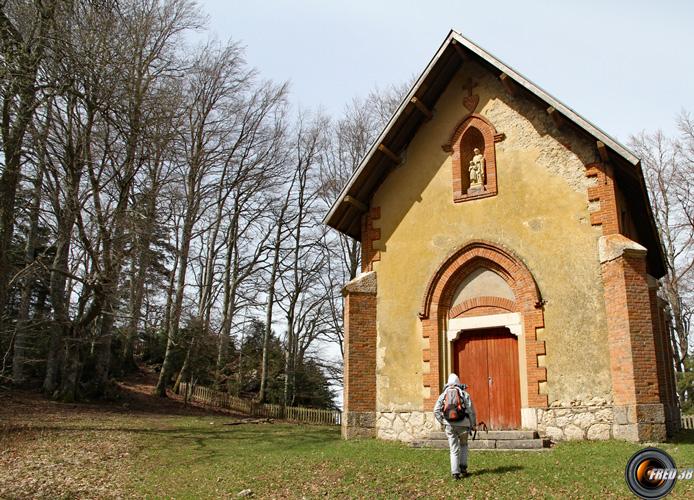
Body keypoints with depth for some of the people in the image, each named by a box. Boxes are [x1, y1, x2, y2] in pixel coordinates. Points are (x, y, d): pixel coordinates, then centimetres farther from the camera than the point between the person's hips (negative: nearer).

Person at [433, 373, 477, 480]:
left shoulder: (443, 395, 7)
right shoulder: (464, 394, 2)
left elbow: (436, 411, -1)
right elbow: (471, 410, -3)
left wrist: (443, 422, 8)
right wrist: (473, 424, 7)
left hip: (449, 425, 1)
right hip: (463, 424, -1)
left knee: (454, 449, 9)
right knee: (463, 445, 23)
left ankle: (455, 472, 3)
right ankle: (463, 467, 16)